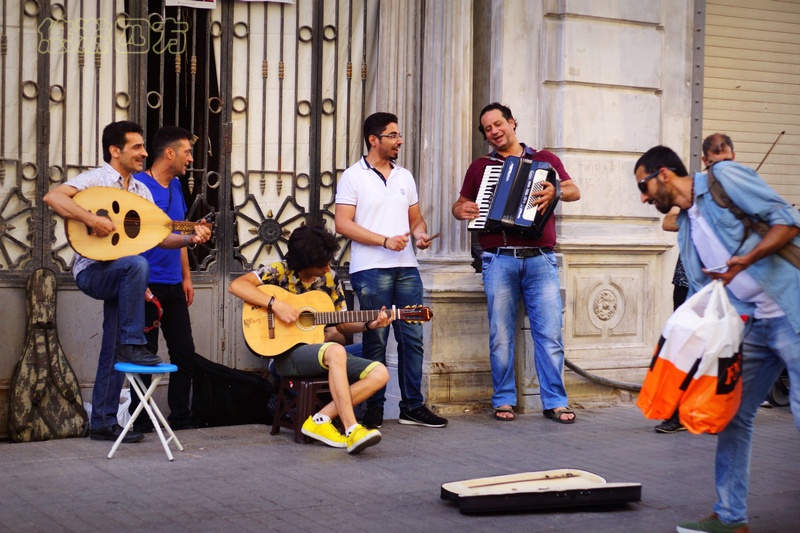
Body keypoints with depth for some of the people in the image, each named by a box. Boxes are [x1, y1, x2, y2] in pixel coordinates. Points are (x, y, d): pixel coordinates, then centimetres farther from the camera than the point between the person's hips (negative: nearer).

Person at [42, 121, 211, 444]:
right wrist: (92, 219, -32)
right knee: (137, 265, -37)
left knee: (112, 354, 6)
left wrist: (190, 239, -8)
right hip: (92, 270, -7)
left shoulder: (141, 191, 13)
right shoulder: (95, 179, -8)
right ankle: (131, 344, -25)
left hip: (121, 275, 7)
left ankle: (103, 423, 13)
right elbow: (52, 197, -24)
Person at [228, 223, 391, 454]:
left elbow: (343, 325, 13)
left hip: (323, 352, 6)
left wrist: (369, 324, -6)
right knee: (335, 351, -38)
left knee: (379, 373, -14)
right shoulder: (280, 272, -5)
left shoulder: (330, 279, 9)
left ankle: (321, 420, -20)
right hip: (287, 354, -6)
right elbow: (236, 285, -20)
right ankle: (352, 430, -39)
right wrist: (276, 305, -26)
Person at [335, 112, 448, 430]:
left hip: (406, 267, 5)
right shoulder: (353, 177, -1)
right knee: (375, 341, -1)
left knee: (412, 337, 4)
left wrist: (421, 234, -1)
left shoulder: (405, 177, 18)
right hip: (370, 269, -5)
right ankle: (374, 408, 8)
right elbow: (343, 223, -8)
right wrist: (385, 241, -15)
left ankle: (413, 406, 11)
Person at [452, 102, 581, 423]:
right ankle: (504, 400, 11)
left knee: (549, 333, -5)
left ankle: (555, 402, 1)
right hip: (499, 260, 1)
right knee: (501, 335, 1)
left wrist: (555, 192, -16)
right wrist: (461, 211, 0)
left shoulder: (545, 160, 14)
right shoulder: (479, 167, 16)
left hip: (540, 259, -1)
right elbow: (460, 204, 23)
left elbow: (575, 192, 6)